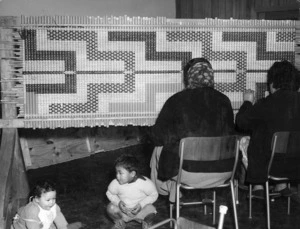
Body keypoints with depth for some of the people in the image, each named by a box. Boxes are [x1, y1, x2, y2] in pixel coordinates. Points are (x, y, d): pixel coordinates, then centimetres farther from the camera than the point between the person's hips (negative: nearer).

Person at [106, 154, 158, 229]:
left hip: (140, 210, -2)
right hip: (123, 210, 2)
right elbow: (109, 193, -2)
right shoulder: (116, 183, -21)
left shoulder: (145, 183, -26)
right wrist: (118, 202, -21)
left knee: (150, 210, -30)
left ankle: (147, 223, 9)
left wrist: (141, 204, -25)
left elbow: (154, 195, -13)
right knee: (111, 208, -25)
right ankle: (119, 222, 11)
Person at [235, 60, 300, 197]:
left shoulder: (266, 104, -17)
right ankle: (281, 185, 32)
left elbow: (241, 123, -3)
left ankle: (258, 187, 25)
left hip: (269, 166, -4)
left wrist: (248, 102, 14)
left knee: (244, 142, 20)